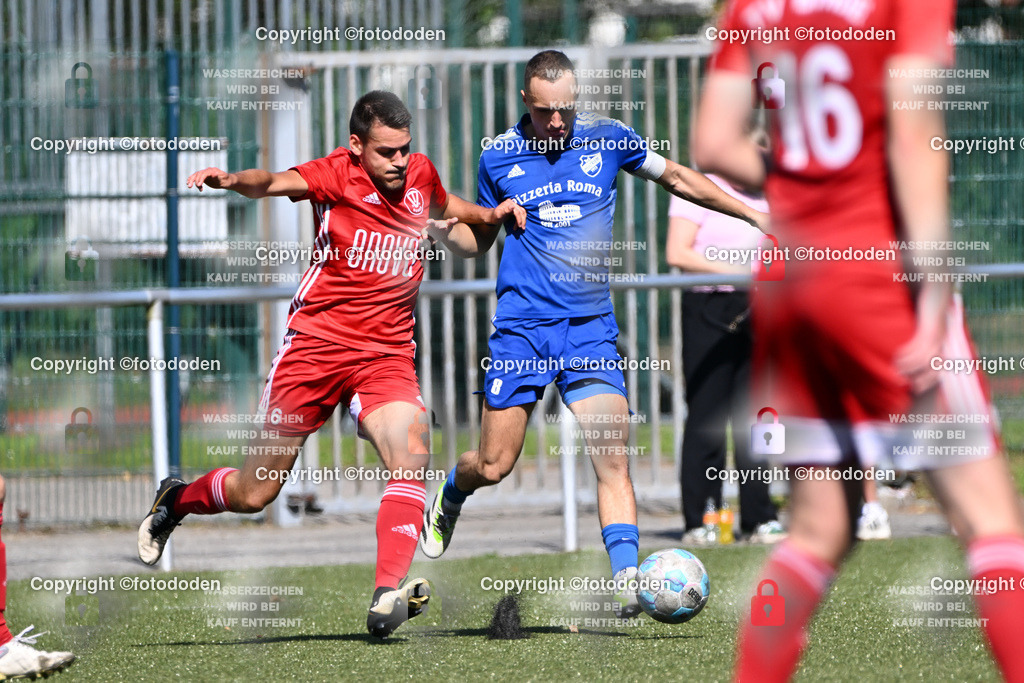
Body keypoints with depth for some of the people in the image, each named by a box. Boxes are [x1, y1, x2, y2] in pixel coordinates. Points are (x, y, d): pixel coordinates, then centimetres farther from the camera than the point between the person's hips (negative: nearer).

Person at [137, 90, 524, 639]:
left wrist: (488, 214, 14)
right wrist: (232, 179, -52)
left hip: (388, 355, 3)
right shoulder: (339, 174, -10)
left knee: (411, 454, -25)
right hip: (317, 342, -3)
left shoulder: (419, 173, 7)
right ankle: (176, 500, 38)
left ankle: (388, 595, -33)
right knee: (253, 494, 6)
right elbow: (277, 182, -32)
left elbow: (445, 207, 33)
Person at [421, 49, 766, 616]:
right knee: (493, 467, 1)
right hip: (521, 329, -1)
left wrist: (751, 213, 16)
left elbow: (675, 177, 17)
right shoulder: (498, 158, 1)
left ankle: (626, 581, -17)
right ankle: (448, 499, 35)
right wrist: (443, 226, -7)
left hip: (591, 330, 1)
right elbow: (479, 239, 15)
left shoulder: (607, 139, 2)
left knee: (612, 457, -15)